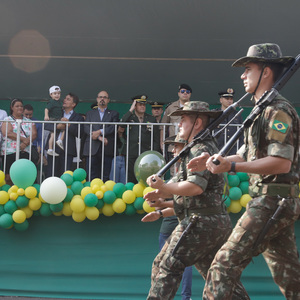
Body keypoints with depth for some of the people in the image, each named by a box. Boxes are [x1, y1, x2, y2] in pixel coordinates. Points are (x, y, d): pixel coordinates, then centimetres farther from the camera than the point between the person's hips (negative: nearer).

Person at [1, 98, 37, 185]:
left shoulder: (29, 122, 17)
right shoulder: (7, 120, 7)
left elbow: (34, 134, 4)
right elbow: (7, 133, -11)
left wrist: (25, 143, -15)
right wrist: (23, 139, -14)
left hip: (25, 151, 3)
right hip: (10, 152, -2)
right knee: (8, 177, -8)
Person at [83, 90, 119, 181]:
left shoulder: (114, 114, 18)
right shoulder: (90, 113, 20)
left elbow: (114, 128, 0)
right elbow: (86, 128, 5)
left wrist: (100, 132, -12)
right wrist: (99, 137, -10)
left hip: (107, 149, -1)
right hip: (92, 149, 1)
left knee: (105, 178, -5)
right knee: (91, 178, -5)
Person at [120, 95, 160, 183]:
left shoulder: (152, 119, 13)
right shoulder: (129, 118, 11)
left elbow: (156, 139, 13)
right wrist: (130, 110, -9)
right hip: (131, 155, 0)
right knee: (131, 181, -1)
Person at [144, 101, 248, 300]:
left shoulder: (201, 150, -12)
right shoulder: (208, 147, 22)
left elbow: (196, 187, -26)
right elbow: (181, 183, 23)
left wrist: (162, 187, -19)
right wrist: (160, 194, 9)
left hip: (201, 222, -10)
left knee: (166, 267, -6)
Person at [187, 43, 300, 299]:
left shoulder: (278, 110, -14)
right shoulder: (262, 110, 18)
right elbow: (246, 155, 24)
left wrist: (231, 167, -26)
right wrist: (213, 161, 8)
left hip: (272, 200, -10)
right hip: (278, 203, 10)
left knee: (226, 262, -9)